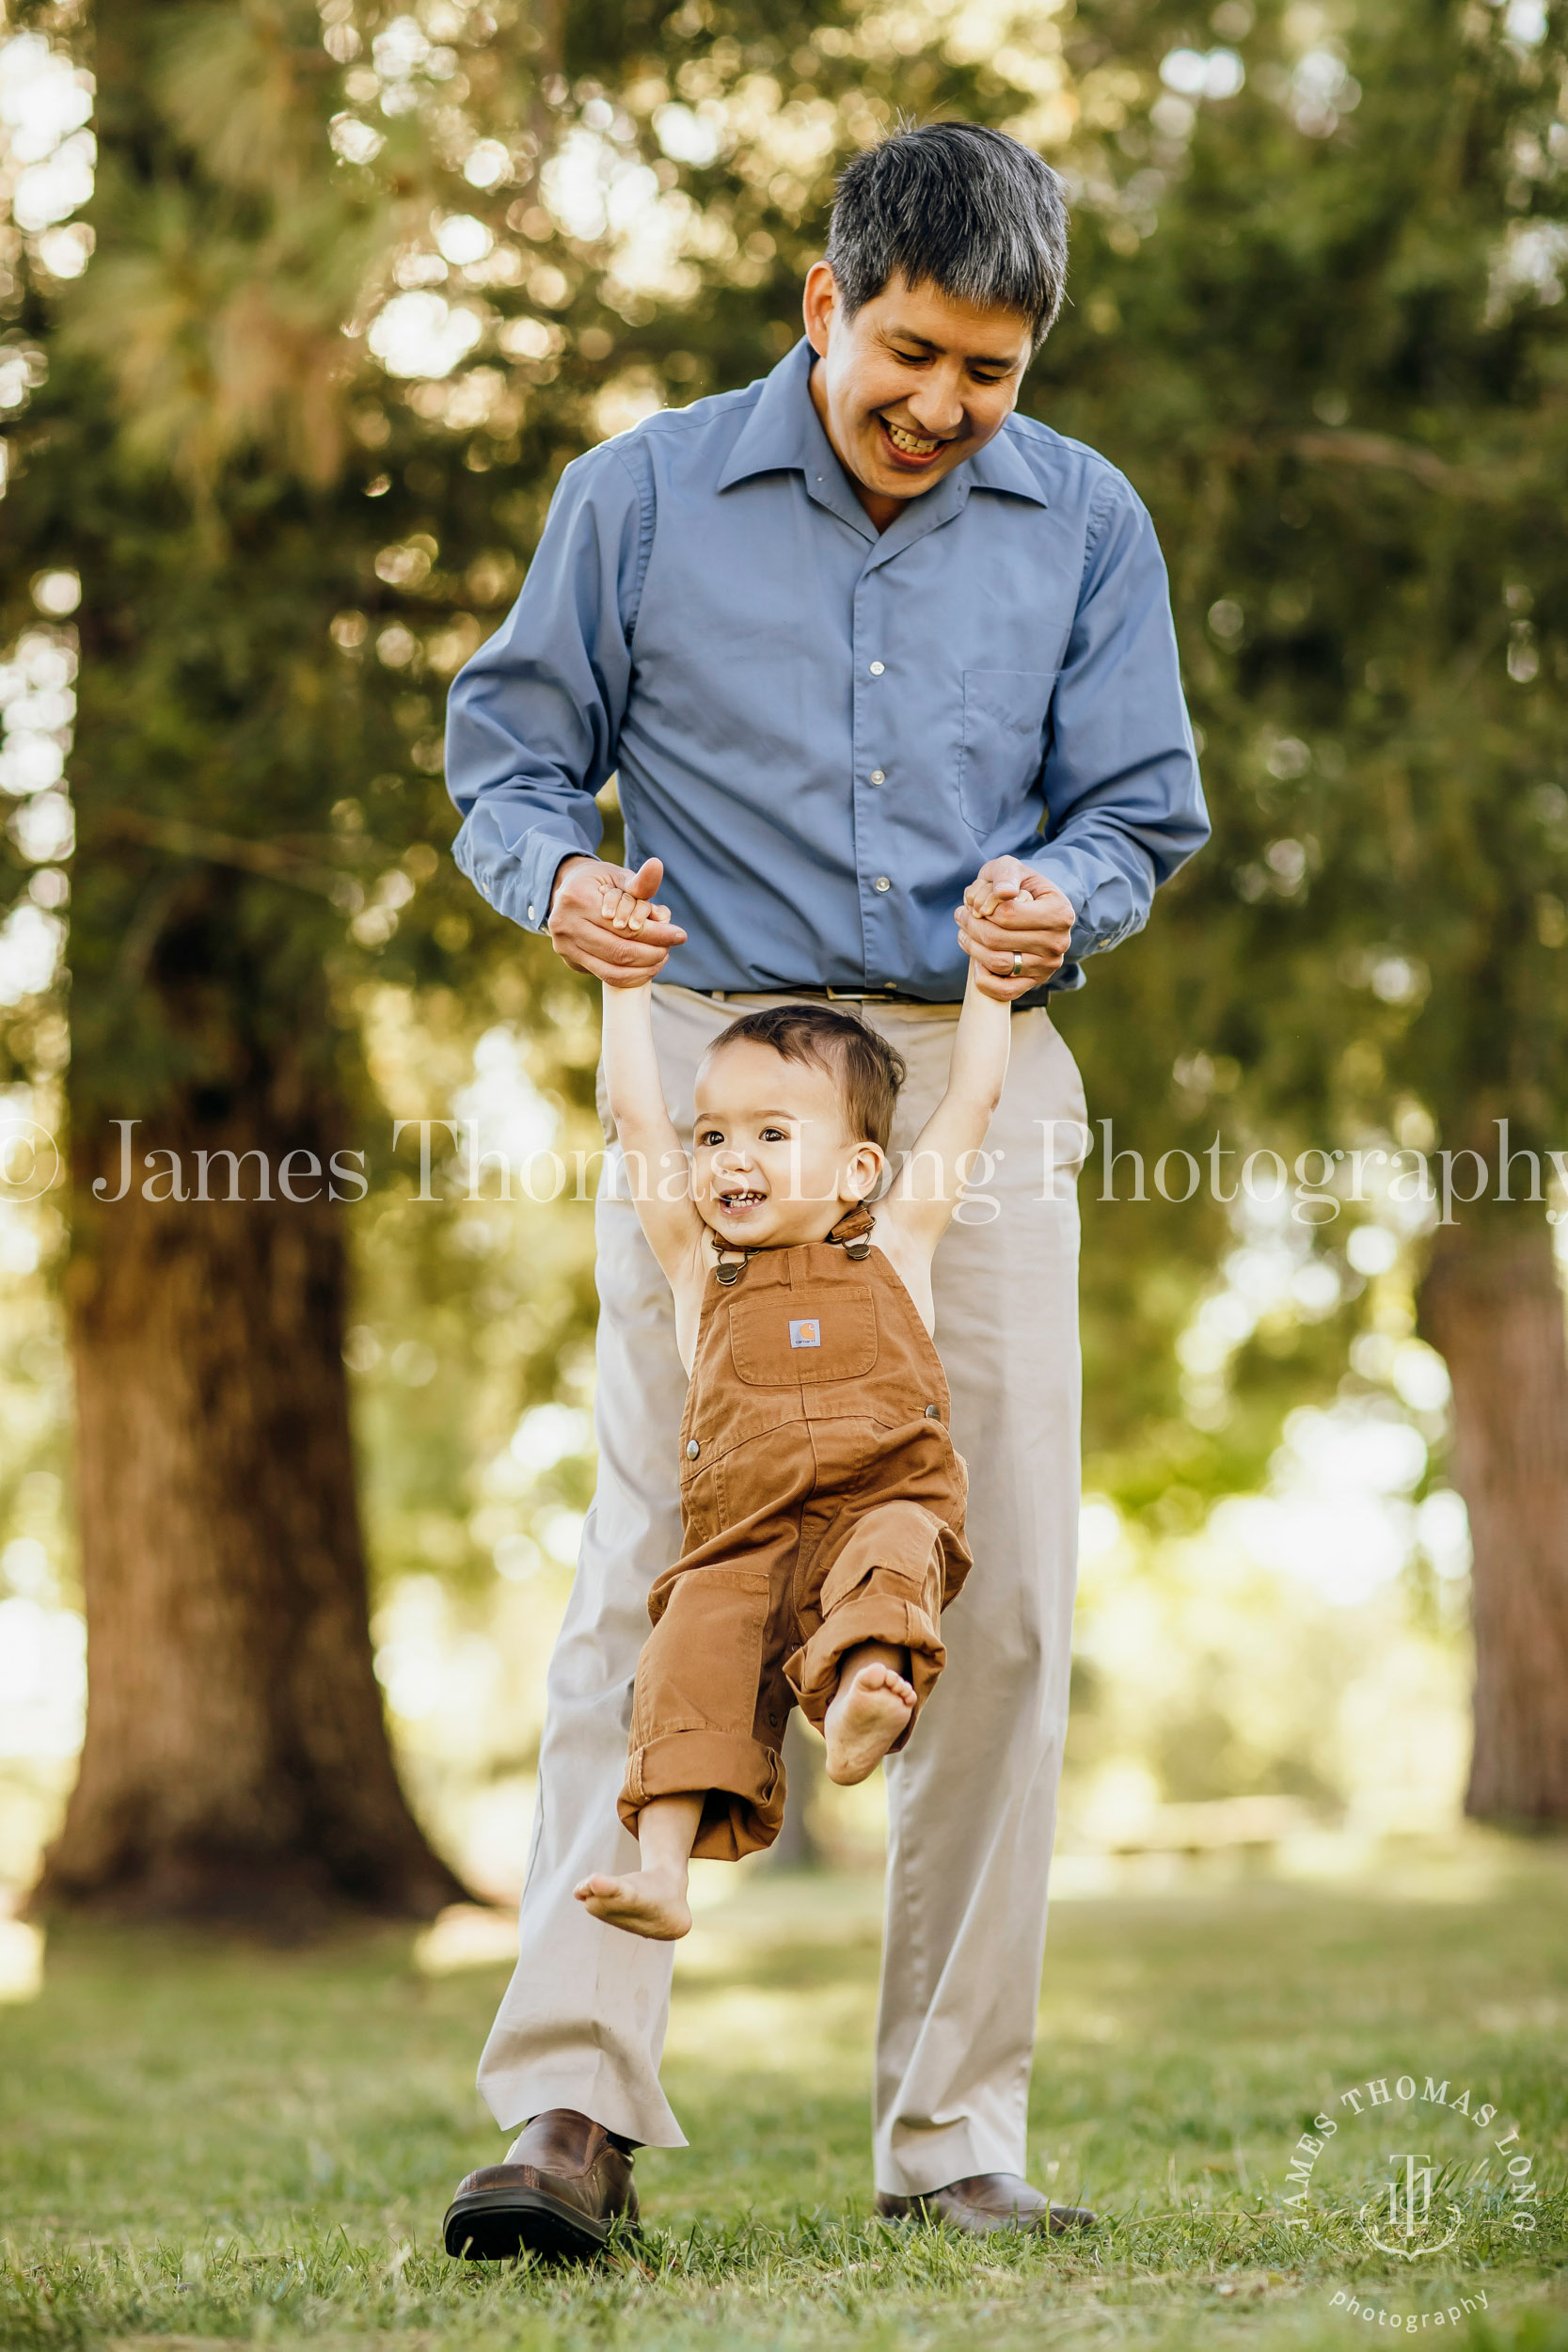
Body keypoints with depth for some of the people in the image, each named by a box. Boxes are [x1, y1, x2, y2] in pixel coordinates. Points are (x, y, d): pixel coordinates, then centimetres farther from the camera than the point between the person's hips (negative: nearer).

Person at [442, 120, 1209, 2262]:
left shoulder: (1087, 524, 9)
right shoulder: (643, 496, 4)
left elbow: (1141, 805, 11)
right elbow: (509, 746, 9)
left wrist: (1062, 903, -12)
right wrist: (559, 877, -14)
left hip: (979, 1075, 2)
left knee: (1000, 1601, -1)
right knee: (652, 1577, -12)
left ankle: (954, 2129, 8)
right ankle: (573, 2113, -12)